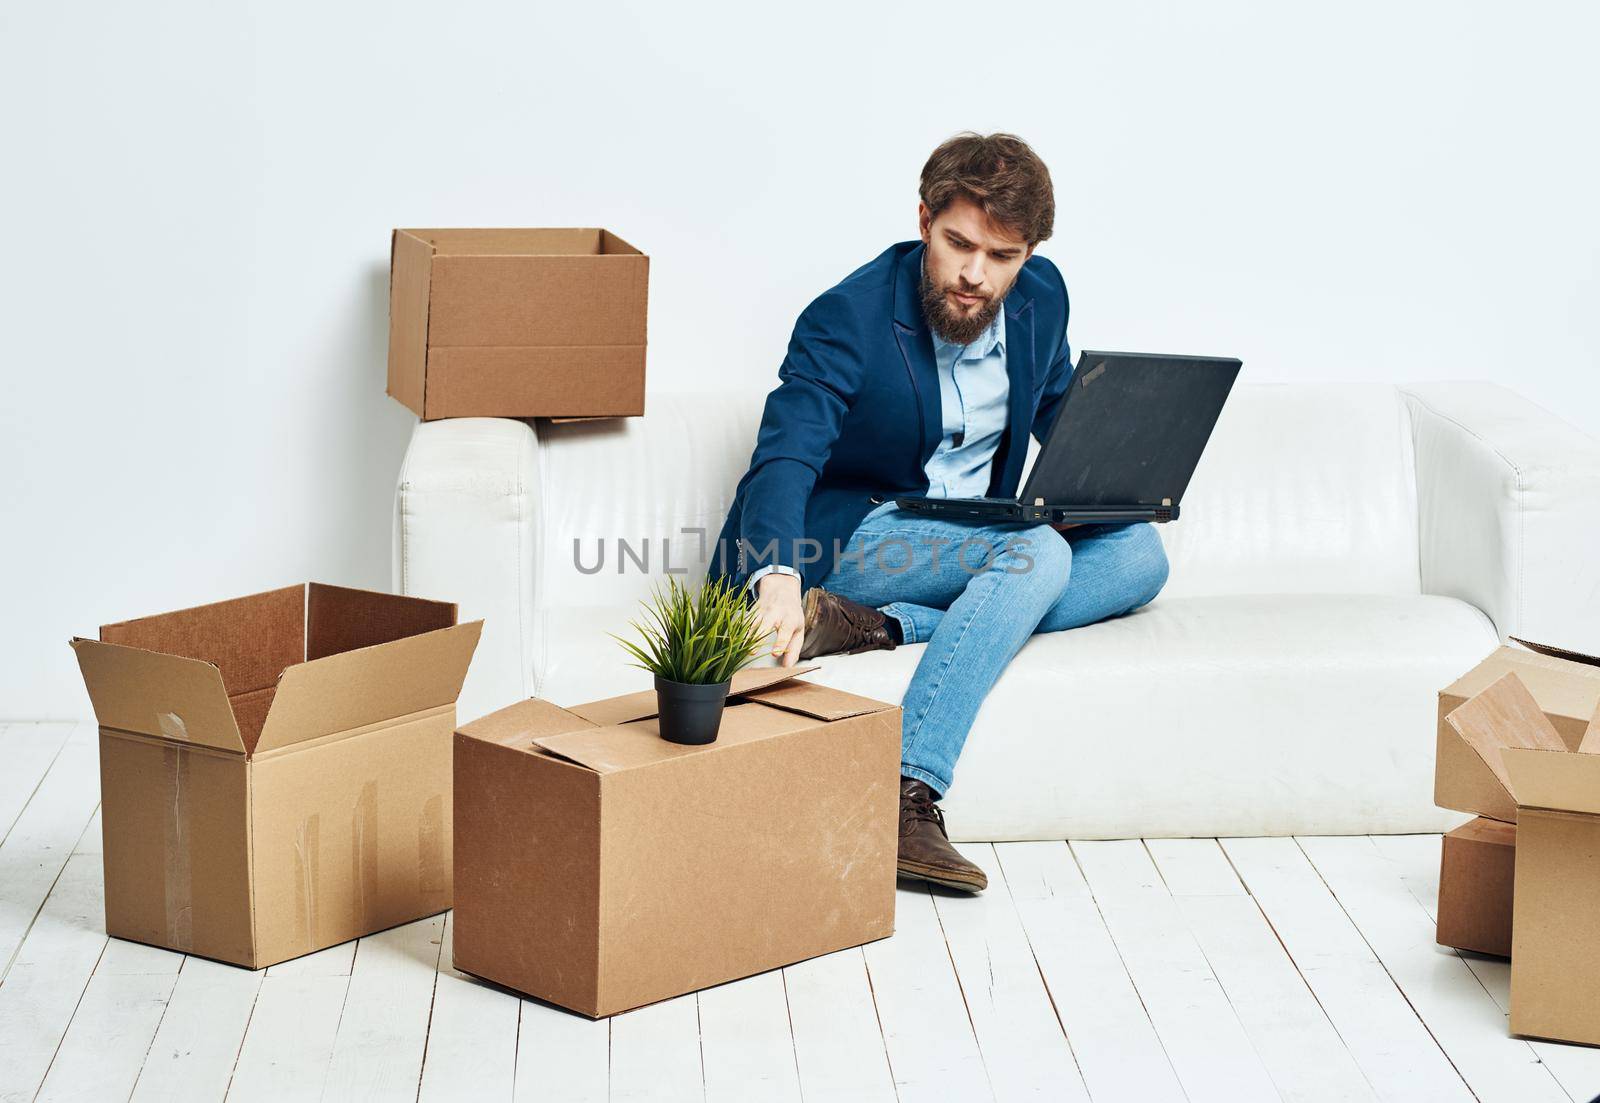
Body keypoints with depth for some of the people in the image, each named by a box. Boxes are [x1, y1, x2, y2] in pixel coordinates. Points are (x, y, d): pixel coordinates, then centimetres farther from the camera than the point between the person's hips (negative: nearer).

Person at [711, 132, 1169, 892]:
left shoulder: (1040, 296, -1)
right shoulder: (848, 319, -20)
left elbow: (1058, 409, 18)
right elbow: (785, 457, -32)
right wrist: (778, 578, -52)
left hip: (972, 545, 7)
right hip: (848, 537, -7)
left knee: (1137, 553, -14)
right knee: (1036, 551, -30)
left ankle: (885, 624, -27)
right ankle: (907, 794, -43)